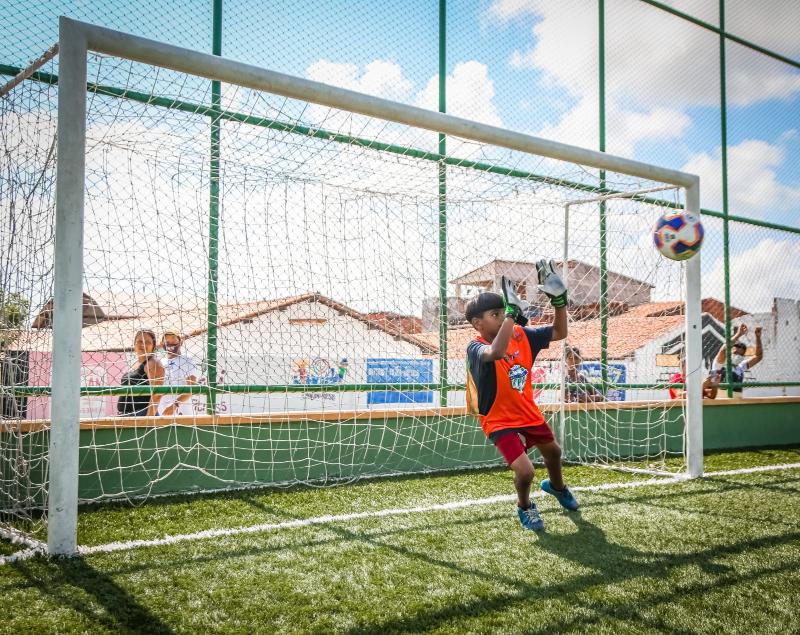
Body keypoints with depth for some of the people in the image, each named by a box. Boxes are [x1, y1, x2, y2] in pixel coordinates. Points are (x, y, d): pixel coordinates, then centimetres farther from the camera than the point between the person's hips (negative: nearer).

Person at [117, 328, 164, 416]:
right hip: (126, 416, 10)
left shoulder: (153, 364, -8)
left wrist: (148, 419, -27)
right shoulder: (135, 364, 18)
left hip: (144, 415, -10)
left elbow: (156, 396, -18)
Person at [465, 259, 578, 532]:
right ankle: (524, 506, 16)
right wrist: (513, 312, -52)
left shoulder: (521, 335, -9)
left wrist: (559, 299, -15)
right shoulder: (475, 348, -27)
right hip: (499, 421, -7)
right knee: (525, 471, -20)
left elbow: (559, 333, -1)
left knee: (553, 451, 27)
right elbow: (496, 352, -51)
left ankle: (556, 487, 62)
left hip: (528, 412, 7)